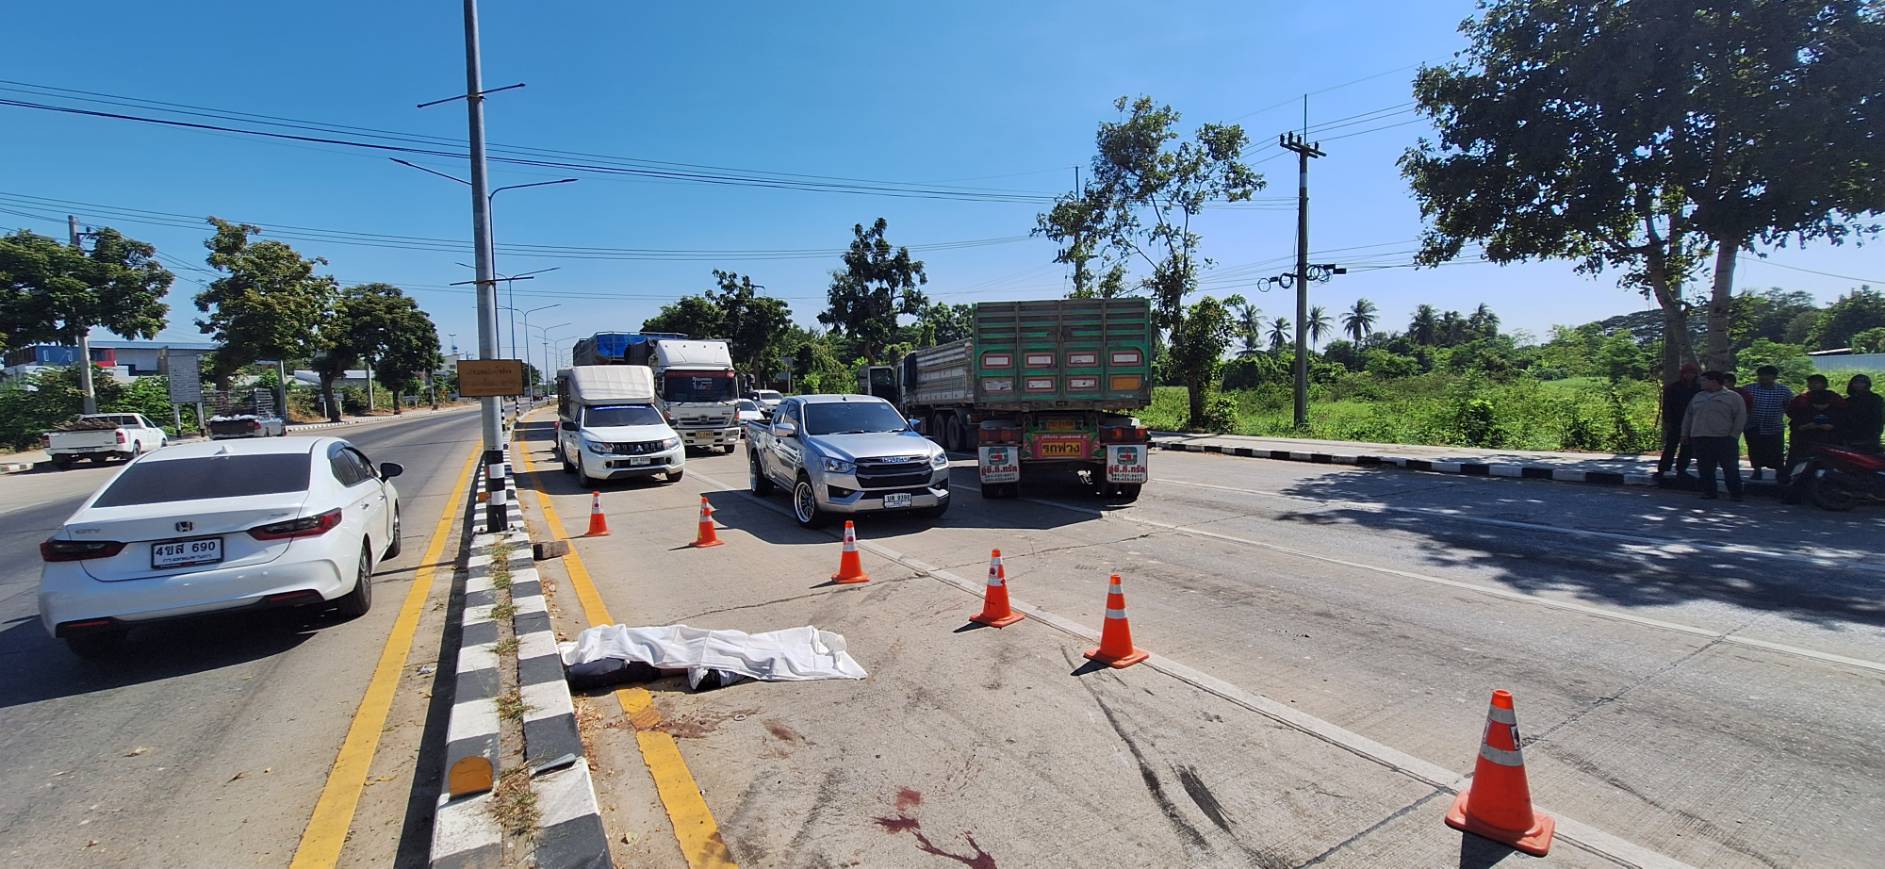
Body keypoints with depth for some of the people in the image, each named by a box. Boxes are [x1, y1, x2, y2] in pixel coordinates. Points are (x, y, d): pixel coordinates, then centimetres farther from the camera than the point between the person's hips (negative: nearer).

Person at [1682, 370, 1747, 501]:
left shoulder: (1733, 397, 2)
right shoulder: (1698, 397, 17)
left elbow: (1740, 417, -1)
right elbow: (1688, 416, 20)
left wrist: (1734, 435, -8)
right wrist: (1685, 433, 15)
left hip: (1724, 439, -4)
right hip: (1700, 438, 4)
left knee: (1730, 468, -2)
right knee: (1705, 468, 4)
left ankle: (1736, 494, 5)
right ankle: (1709, 492, 10)